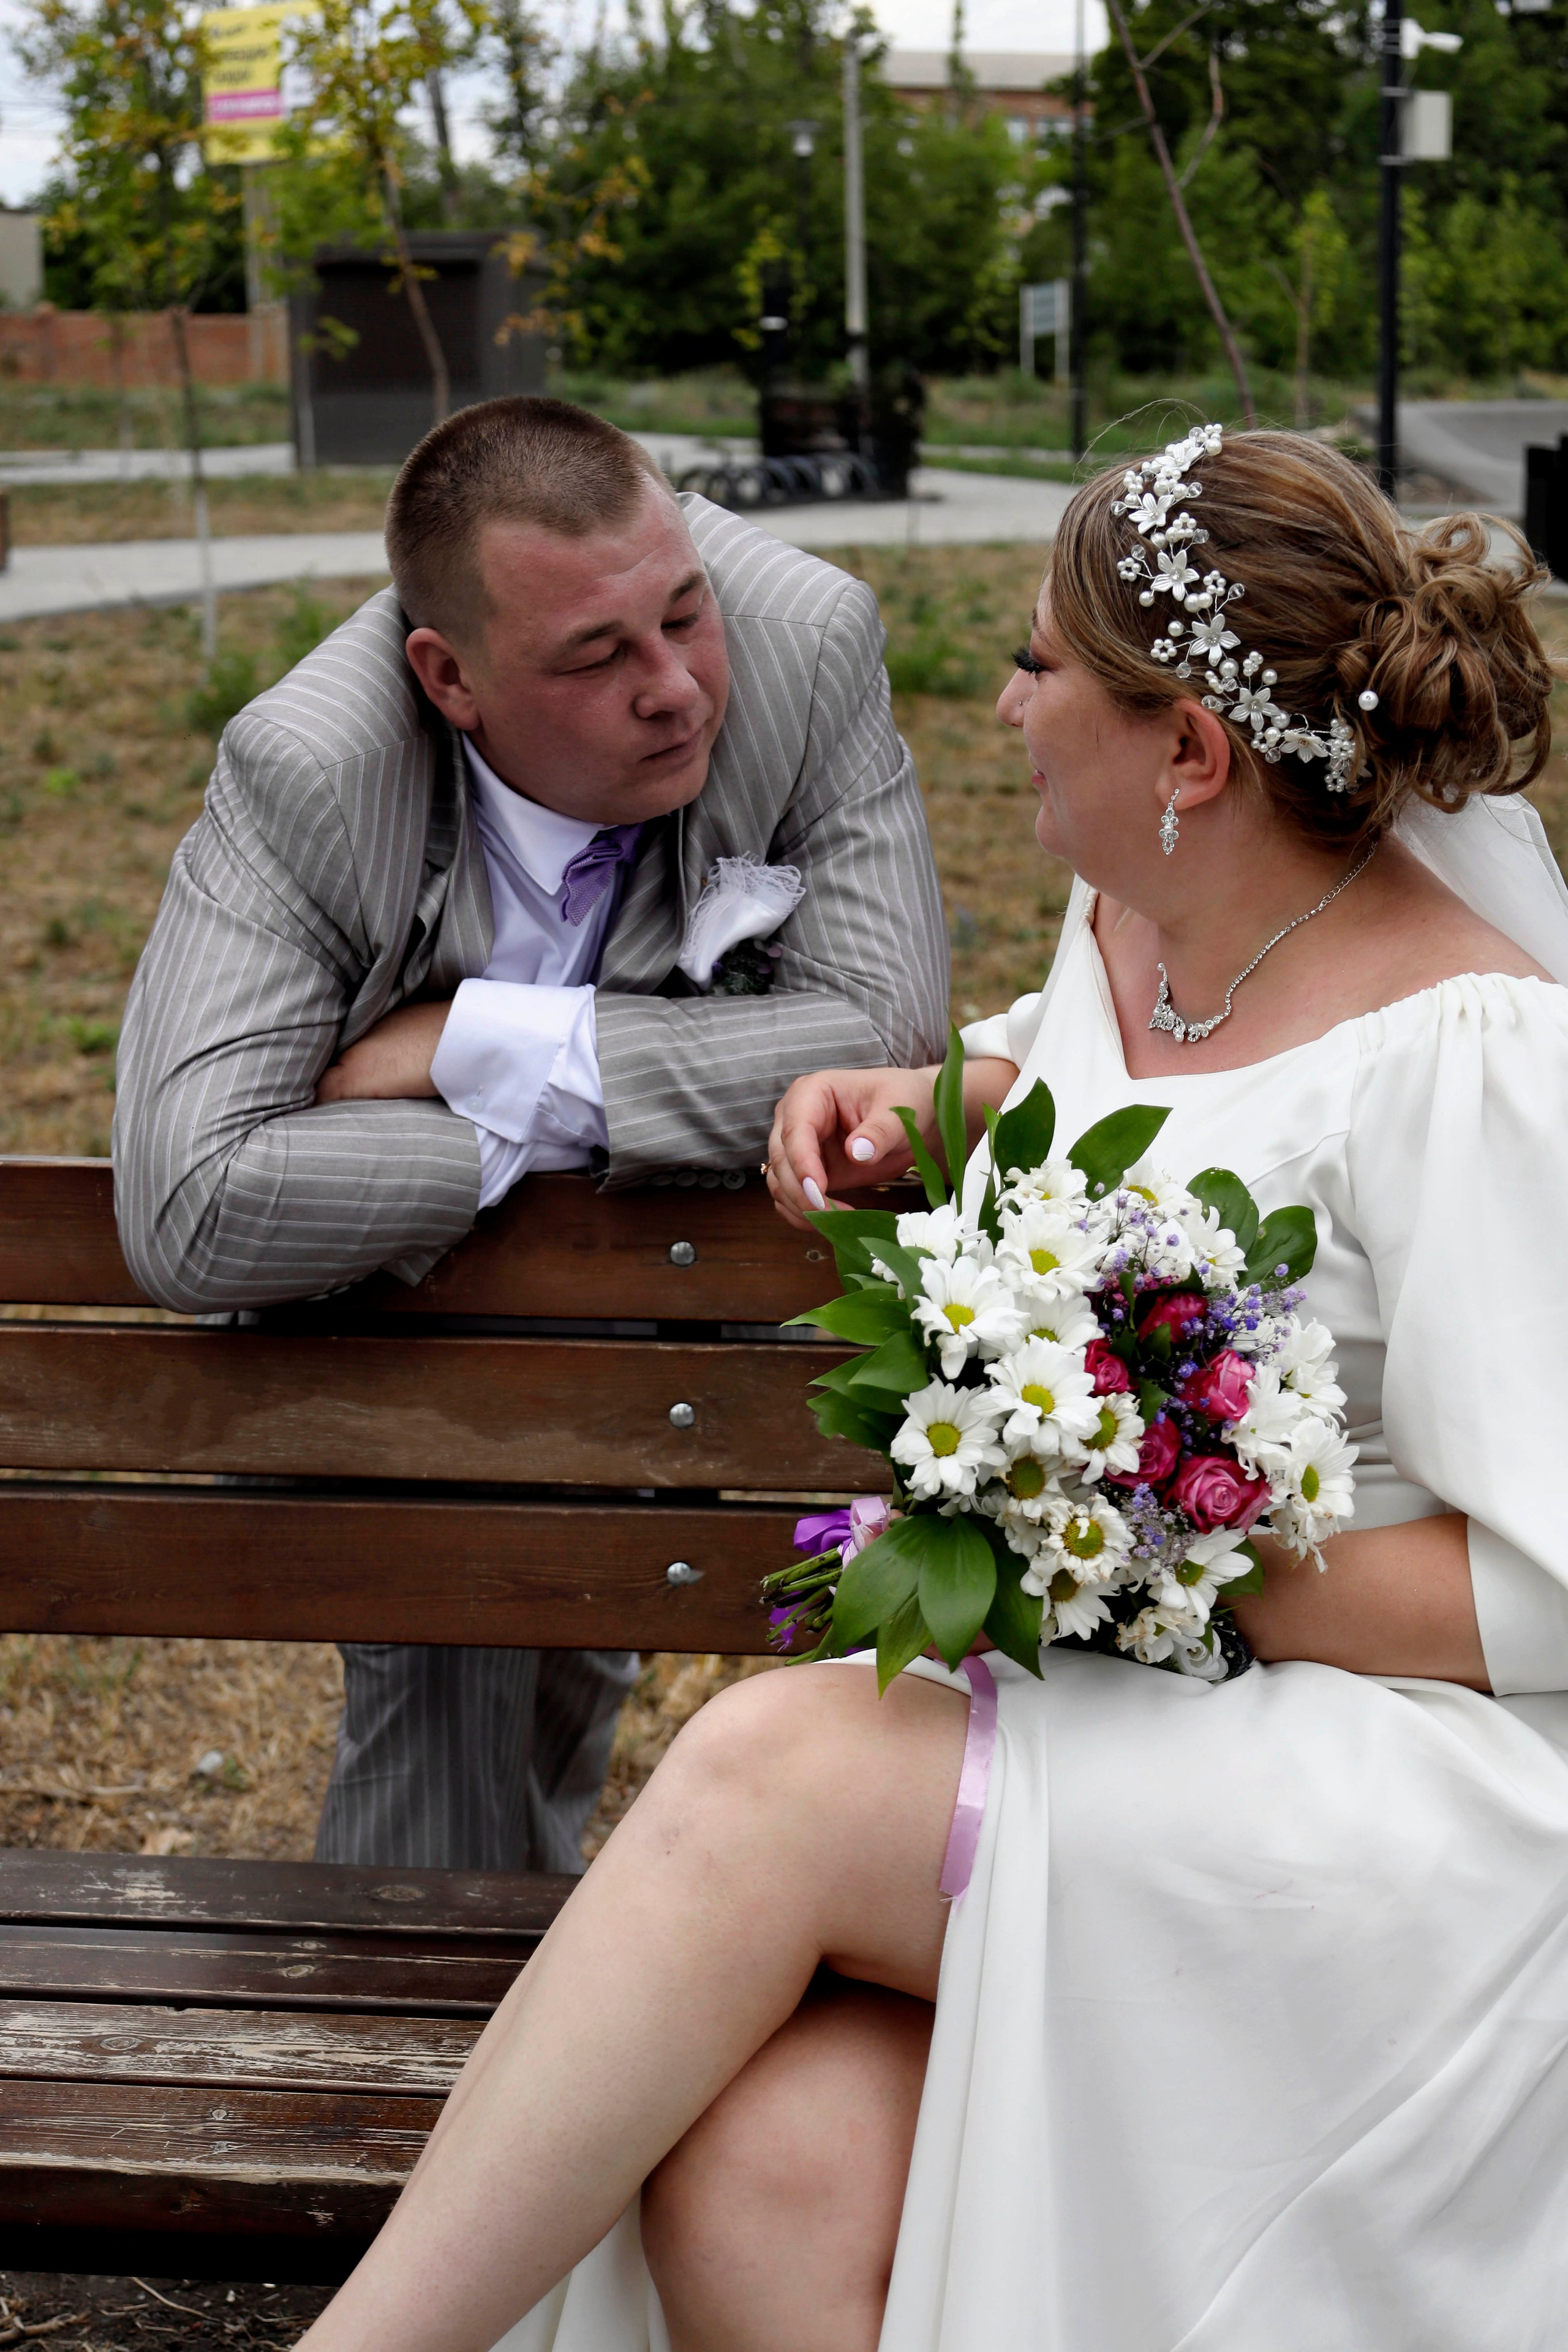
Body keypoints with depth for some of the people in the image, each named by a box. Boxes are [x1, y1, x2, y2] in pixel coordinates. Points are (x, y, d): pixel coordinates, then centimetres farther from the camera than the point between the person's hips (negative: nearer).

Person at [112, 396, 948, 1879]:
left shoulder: (807, 645, -29)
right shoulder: (301, 774, -33)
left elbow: (885, 1037, -32)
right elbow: (188, 1213, -40)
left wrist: (479, 1044, -34)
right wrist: (557, 1135, -35)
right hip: (395, 1272, -2)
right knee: (445, 1663, -15)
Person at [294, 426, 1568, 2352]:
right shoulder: (1138, 909, 7)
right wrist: (928, 1099, 12)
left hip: (1407, 1792, -6)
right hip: (1096, 1724, 6)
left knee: (776, 1769, -27)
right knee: (757, 2173, -25)